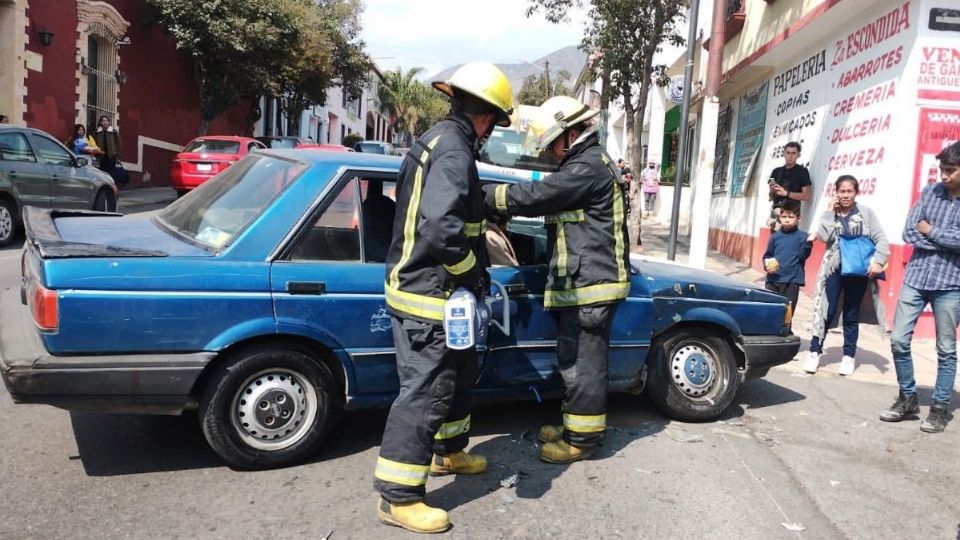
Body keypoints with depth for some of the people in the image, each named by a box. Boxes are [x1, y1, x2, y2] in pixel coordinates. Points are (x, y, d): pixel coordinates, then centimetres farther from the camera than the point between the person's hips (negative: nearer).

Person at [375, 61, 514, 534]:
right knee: (424, 394, -3)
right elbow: (442, 227, -31)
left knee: (459, 375, 25)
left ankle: (447, 452, 43)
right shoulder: (454, 150, -20)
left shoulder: (439, 140, 14)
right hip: (428, 296, -11)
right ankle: (397, 496, 7)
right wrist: (473, 272, -18)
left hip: (431, 288, 11)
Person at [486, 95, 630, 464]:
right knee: (576, 359, 17)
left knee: (582, 361, -3)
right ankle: (575, 425, 29)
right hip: (583, 282, 11)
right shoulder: (589, 163, 20)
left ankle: (582, 438, 8)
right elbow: (546, 199, 20)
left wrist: (483, 194, -12)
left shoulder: (588, 166, -15)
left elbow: (534, 196, -20)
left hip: (589, 285, -11)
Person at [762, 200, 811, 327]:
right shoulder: (775, 236, 7)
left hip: (792, 281, -3)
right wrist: (767, 264, -7)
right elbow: (767, 255, 13)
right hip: (773, 279, 3)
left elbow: (803, 256, -10)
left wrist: (808, 242, -26)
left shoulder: (802, 236, -1)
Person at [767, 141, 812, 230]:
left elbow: (806, 196, -4)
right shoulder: (776, 171, 15)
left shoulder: (802, 171, 2)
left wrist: (786, 193, -11)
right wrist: (772, 191, -5)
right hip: (775, 209, 4)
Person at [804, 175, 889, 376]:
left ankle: (849, 356, 20)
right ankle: (815, 352, 9)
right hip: (835, 270, 0)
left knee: (851, 315, 9)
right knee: (827, 312, -1)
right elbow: (824, 237, -14)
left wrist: (878, 261, -17)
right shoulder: (829, 214, 3)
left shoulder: (866, 213, 1)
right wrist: (832, 212, -10)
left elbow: (881, 239, -2)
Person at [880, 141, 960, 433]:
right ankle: (908, 399, 19)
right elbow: (909, 233, -1)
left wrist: (931, 231, -8)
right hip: (915, 278, 3)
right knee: (898, 340, 3)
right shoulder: (930, 192, 6)